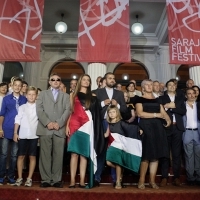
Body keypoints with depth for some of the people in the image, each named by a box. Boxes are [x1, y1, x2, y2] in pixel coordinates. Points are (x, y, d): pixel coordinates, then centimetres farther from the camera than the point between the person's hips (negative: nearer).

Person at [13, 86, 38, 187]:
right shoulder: (22, 107, 6)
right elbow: (18, 120, 4)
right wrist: (15, 133, -2)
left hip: (34, 135, -1)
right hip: (22, 135, 1)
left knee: (32, 156, 4)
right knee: (21, 156, 5)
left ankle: (29, 178, 13)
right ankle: (19, 178, 16)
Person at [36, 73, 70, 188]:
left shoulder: (66, 96, 19)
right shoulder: (43, 93, 18)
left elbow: (67, 111, 4)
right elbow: (39, 109, 4)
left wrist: (59, 123, -11)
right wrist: (47, 122, -10)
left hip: (60, 129, 0)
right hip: (45, 129, 0)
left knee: (58, 155, 0)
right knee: (45, 155, 0)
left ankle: (57, 180, 6)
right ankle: (46, 179, 8)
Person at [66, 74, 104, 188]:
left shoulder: (93, 96, 15)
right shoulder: (73, 95, 15)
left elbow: (96, 113, 9)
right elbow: (70, 111, 8)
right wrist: (67, 125, -4)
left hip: (87, 126, 0)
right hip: (74, 125, 0)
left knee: (84, 153, -2)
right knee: (74, 153, -4)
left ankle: (82, 181, 0)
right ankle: (72, 181, -2)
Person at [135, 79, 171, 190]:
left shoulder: (157, 100, 17)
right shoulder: (140, 99, 2)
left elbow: (163, 112, 9)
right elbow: (139, 113, -11)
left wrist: (168, 120, -12)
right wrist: (156, 114, -10)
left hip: (157, 127, 5)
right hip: (146, 127, -5)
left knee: (156, 154, 3)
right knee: (146, 154, -7)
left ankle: (152, 181, 11)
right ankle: (141, 180, 4)